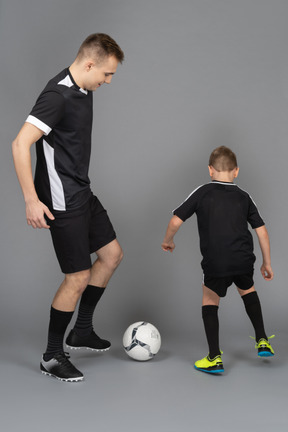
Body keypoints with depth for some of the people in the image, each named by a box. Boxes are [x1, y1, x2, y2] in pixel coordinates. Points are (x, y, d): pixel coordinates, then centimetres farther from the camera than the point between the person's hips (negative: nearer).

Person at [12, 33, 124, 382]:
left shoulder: (83, 91, 7)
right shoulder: (57, 96, -22)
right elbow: (20, 144, -28)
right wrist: (31, 201, -29)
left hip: (82, 193, 10)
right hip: (62, 202, -10)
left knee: (112, 254, 16)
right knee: (78, 277, -4)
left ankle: (82, 331, 30)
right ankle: (52, 356, 13)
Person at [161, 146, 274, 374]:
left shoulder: (202, 192, 4)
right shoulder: (244, 196, 11)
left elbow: (176, 220, -1)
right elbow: (261, 230, 10)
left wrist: (168, 240, 19)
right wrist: (267, 263, 19)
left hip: (215, 263, -3)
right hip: (244, 260, 3)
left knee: (210, 300, 17)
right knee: (248, 290, 31)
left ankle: (215, 358, 8)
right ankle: (262, 341, 29)